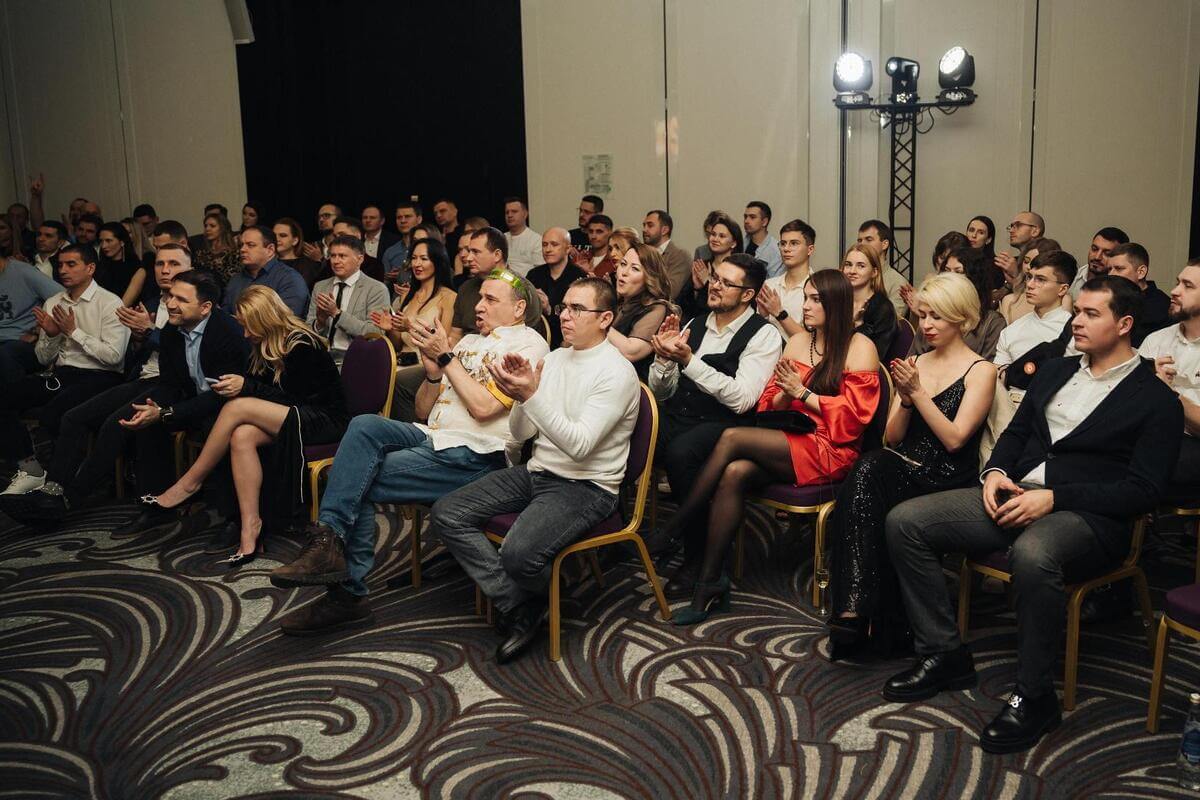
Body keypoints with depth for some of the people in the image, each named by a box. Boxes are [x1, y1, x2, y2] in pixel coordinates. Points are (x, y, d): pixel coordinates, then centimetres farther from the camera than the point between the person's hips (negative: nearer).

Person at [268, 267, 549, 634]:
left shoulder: (528, 344, 0)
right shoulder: (468, 341, 25)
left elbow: (483, 406, -15)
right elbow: (424, 411, 21)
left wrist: (446, 357, -7)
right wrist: (433, 371, 2)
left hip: (472, 456, -7)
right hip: (432, 437, 7)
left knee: (359, 480, -19)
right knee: (364, 425, -21)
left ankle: (348, 593, -12)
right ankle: (328, 542, -21)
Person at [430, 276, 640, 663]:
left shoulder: (617, 373, -12)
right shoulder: (554, 358, 11)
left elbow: (579, 445, -23)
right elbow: (521, 433, 10)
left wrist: (531, 395, -30)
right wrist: (521, 393, -10)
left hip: (586, 487, -8)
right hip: (536, 472, 8)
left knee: (519, 553, -32)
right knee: (446, 514, -7)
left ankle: (542, 600, 6)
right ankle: (520, 608, -7)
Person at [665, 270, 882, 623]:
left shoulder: (860, 348, -1)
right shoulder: (797, 342, 16)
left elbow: (852, 416, -8)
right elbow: (770, 405, 13)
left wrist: (802, 392, -13)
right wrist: (784, 392, -9)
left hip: (829, 451, -5)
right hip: (787, 443, 5)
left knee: (732, 437, -26)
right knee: (734, 474, -28)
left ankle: (674, 529, -13)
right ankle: (708, 581, -23)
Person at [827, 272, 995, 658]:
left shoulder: (980, 371, 3)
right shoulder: (916, 364, 18)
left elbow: (955, 439, -9)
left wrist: (918, 392, -11)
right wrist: (905, 399, -4)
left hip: (948, 481, -4)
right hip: (903, 468, 4)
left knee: (869, 472, -32)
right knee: (870, 466, -32)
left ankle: (853, 610, -30)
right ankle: (855, 609, -35)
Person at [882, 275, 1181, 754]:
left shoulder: (1157, 400, 0)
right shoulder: (1055, 373, 19)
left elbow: (1145, 491, -9)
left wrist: (1054, 498, -19)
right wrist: (995, 472, 0)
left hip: (1087, 516, -7)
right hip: (1016, 497, 7)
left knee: (1032, 554, -42)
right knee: (905, 521, -11)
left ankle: (1034, 696, -20)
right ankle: (944, 655, -1)